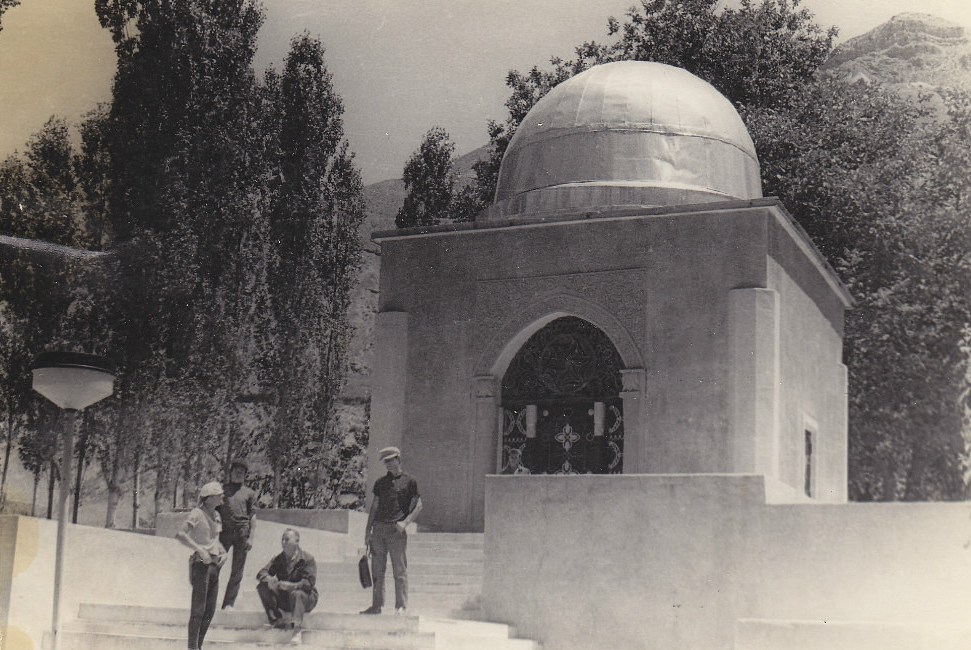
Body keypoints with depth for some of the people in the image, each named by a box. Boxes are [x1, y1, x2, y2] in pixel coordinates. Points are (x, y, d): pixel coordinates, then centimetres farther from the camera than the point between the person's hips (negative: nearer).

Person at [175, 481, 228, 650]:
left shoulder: (216, 515, 13)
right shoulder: (197, 513, -10)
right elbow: (180, 534, -20)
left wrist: (223, 552, 8)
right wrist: (200, 549, -24)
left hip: (214, 564, 8)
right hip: (200, 563, -8)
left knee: (210, 610, 9)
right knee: (199, 609, -7)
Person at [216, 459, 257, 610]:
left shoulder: (249, 493, 13)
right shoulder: (222, 489, 15)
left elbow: (253, 516, 8)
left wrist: (250, 537, -2)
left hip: (242, 533, 0)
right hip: (224, 531, 0)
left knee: (237, 572, 2)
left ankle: (229, 603, 7)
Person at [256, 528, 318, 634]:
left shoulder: (307, 559, -10)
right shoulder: (278, 559, 6)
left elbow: (309, 583, -20)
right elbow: (261, 574, -2)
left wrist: (291, 586, -37)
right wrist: (269, 580, -27)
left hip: (305, 598, -5)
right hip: (283, 599, 5)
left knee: (297, 594, -39)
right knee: (263, 587, -14)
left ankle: (296, 629, -49)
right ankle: (275, 621, -18)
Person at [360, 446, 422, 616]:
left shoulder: (409, 482, 4)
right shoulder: (380, 482, 15)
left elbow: (418, 506, 3)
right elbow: (374, 506, 17)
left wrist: (405, 522, -11)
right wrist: (368, 531, 10)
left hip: (396, 531, -4)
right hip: (379, 528, 4)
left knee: (400, 570, -4)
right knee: (377, 570, 5)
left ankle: (401, 606, 0)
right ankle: (376, 605, 10)